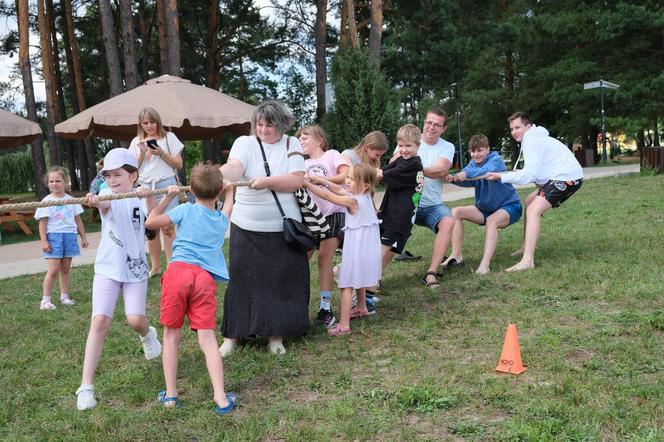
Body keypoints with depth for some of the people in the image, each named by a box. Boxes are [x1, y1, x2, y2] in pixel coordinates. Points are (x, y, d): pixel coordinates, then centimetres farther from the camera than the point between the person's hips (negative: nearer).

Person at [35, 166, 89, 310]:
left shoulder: (71, 200, 7)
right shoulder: (47, 201, -3)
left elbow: (78, 220, 14)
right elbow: (42, 223, -4)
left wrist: (83, 237, 16)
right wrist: (43, 241, -10)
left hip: (70, 235, 4)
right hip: (54, 236, -4)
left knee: (65, 269, 10)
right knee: (53, 270, -8)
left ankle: (64, 297, 18)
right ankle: (45, 300, -1)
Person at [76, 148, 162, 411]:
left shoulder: (142, 197, -1)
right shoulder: (107, 196, -6)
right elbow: (105, 205, -31)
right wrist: (94, 202, -55)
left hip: (135, 268, 1)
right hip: (107, 268, -1)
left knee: (135, 320, -7)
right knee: (100, 321, -12)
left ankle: (148, 335, 33)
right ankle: (86, 386, -7)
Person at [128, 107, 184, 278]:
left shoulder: (169, 137, 5)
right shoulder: (137, 141, 13)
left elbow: (178, 164, 2)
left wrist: (162, 153, -11)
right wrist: (142, 153, -5)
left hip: (166, 185, -3)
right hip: (146, 187, 3)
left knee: (168, 228, -7)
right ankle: (155, 267, 13)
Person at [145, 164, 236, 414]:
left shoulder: (186, 210, 10)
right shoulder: (222, 220, 21)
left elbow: (150, 223, 15)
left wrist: (168, 197, 22)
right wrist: (229, 192, 60)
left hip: (178, 271, -2)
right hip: (205, 278, 2)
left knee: (171, 336, 10)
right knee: (208, 339, 1)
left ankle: (171, 394, 14)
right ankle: (221, 398, -5)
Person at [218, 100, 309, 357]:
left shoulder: (291, 145, 4)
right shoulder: (244, 143, 0)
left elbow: (297, 180, -8)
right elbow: (234, 167, -20)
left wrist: (266, 182, -19)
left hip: (283, 229, 1)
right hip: (247, 229, -1)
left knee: (280, 280, 6)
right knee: (241, 280, 2)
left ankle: (275, 335, 20)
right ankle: (232, 336, 14)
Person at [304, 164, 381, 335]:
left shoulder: (353, 201, -21)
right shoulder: (366, 196, 2)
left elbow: (327, 196, -19)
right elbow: (338, 189, 9)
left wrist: (307, 184, -14)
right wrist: (321, 180, 5)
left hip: (356, 249, -9)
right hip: (366, 247, 9)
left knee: (347, 285, -6)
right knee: (358, 279, 29)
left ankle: (343, 325, -5)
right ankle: (361, 307, 50)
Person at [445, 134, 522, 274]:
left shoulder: (496, 159, -15)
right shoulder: (473, 163, 2)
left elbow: (487, 171, -39)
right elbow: (467, 180, -18)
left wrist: (467, 173, -57)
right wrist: (452, 178, -41)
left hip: (508, 206, -7)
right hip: (485, 209, 7)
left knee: (492, 220, -37)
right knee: (456, 212, -9)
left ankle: (485, 264, -47)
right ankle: (457, 255, -13)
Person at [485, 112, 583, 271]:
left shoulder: (531, 141, -12)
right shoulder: (534, 139, 20)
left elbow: (530, 174, -21)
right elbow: (535, 171, 14)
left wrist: (501, 177, -21)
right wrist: (517, 174, 0)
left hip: (568, 177, -11)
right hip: (560, 176, 11)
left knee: (533, 210, -22)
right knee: (530, 202, 22)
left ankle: (527, 261, -32)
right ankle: (526, 247, 24)